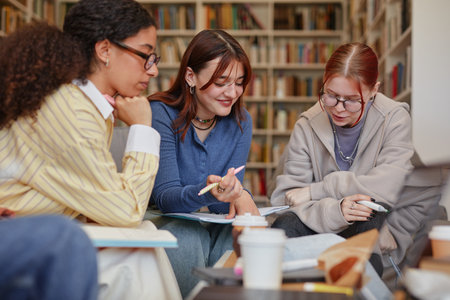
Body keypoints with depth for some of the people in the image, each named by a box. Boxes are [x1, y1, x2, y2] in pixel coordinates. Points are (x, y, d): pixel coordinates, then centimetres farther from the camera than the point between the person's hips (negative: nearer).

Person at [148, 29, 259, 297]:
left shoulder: (240, 121, 4)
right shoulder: (161, 115, -11)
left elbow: (225, 202, -1)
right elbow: (165, 197, -18)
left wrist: (238, 196, -27)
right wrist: (210, 192, -39)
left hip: (215, 226, 4)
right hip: (167, 223, -3)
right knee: (187, 239, -35)